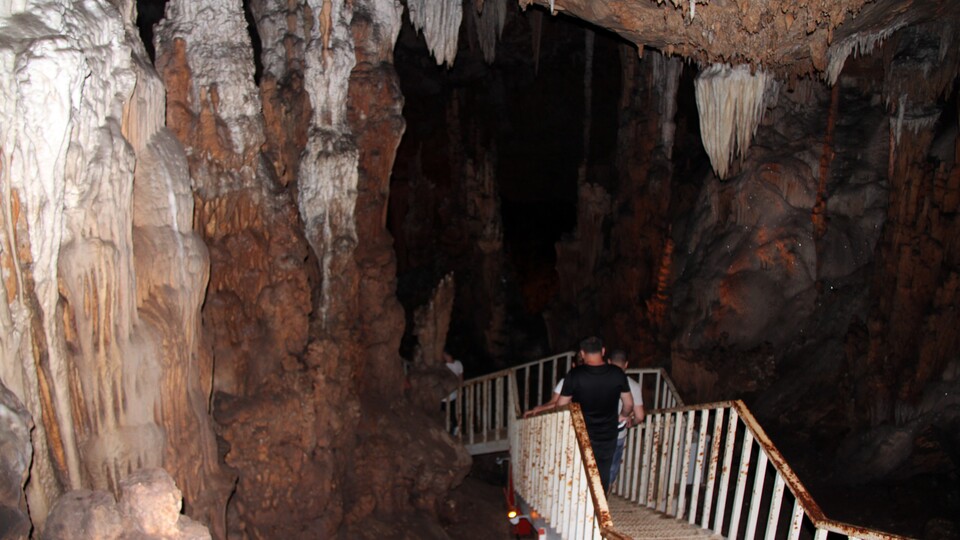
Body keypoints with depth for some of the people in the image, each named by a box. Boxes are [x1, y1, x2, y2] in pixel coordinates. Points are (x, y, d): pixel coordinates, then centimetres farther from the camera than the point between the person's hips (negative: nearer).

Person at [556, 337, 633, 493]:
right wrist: (622, 416, 22)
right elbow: (629, 404, 1)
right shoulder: (617, 374, -10)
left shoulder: (575, 375, -19)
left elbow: (560, 406, -11)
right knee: (603, 476, 19)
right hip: (608, 437, 2)